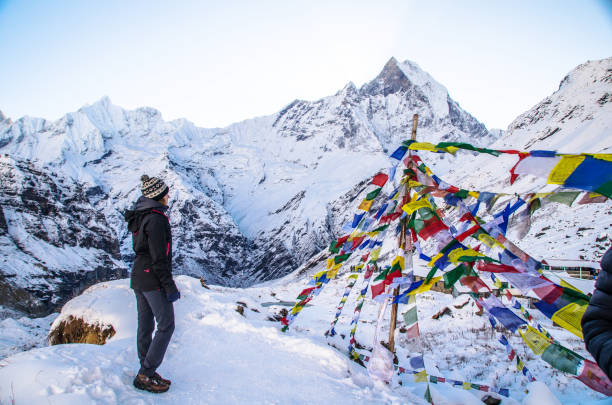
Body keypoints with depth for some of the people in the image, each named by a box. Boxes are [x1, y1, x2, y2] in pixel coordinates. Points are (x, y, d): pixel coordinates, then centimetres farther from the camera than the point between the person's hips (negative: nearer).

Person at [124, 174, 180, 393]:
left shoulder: (140, 217, 9)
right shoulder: (156, 219, -19)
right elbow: (158, 258, -21)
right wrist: (170, 286, -16)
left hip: (138, 276, 9)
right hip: (153, 279, -9)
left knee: (145, 326, 14)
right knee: (166, 325, 0)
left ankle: (146, 372, 24)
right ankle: (145, 375, 4)